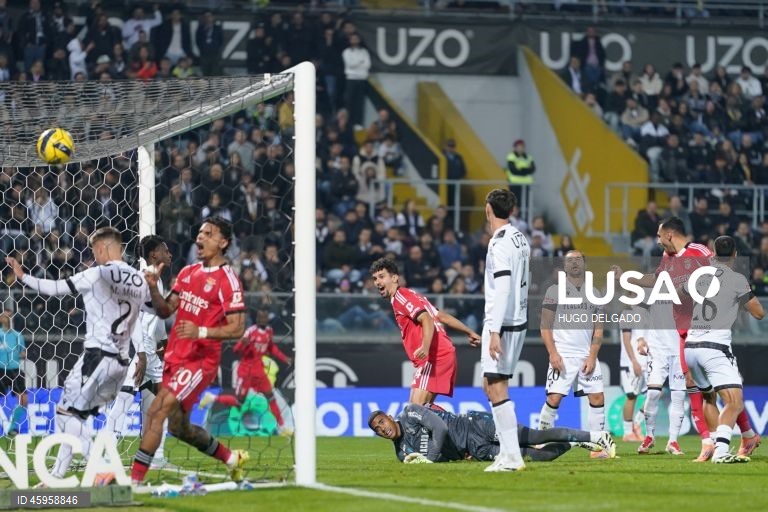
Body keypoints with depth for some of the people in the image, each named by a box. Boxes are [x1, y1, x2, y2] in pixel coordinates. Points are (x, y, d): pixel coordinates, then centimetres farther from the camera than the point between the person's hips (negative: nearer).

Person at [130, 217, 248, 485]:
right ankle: (232, 458, 39)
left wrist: (201, 331, -27)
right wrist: (154, 287, -5)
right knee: (179, 427, 17)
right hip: (175, 358, 9)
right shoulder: (188, 272, 13)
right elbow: (165, 311, 13)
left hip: (201, 360, -9)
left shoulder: (227, 280, -10)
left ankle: (135, 480, -21)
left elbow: (237, 329, -14)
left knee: (158, 410, -21)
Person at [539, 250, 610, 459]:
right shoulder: (555, 291, 3)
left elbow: (598, 330, 12)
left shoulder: (593, 294, 13)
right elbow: (545, 326, 1)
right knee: (554, 399, -12)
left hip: (587, 356, 4)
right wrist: (553, 353, -11)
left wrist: (592, 356, -1)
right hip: (562, 355, -3)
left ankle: (597, 447, 3)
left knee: (597, 398, -3)